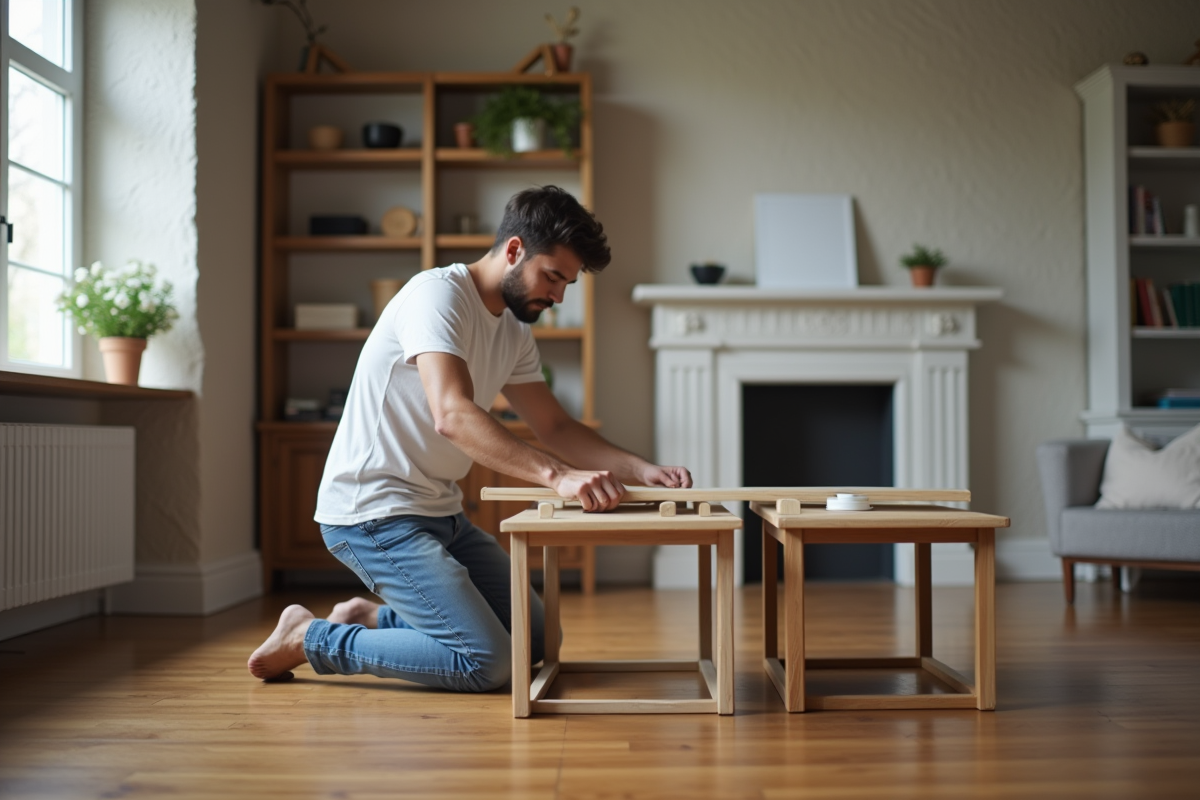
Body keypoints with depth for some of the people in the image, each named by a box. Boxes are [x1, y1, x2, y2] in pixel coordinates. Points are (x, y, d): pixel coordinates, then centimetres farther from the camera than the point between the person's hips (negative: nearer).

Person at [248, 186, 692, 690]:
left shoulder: (514, 332, 11)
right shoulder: (436, 295, -18)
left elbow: (554, 426, 11)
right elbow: (453, 416, -32)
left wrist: (641, 470, -4)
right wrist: (558, 475, -41)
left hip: (438, 514, 10)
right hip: (373, 512, -10)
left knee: (535, 638, 11)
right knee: (488, 663, -18)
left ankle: (371, 619, 18)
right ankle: (312, 637, -2)